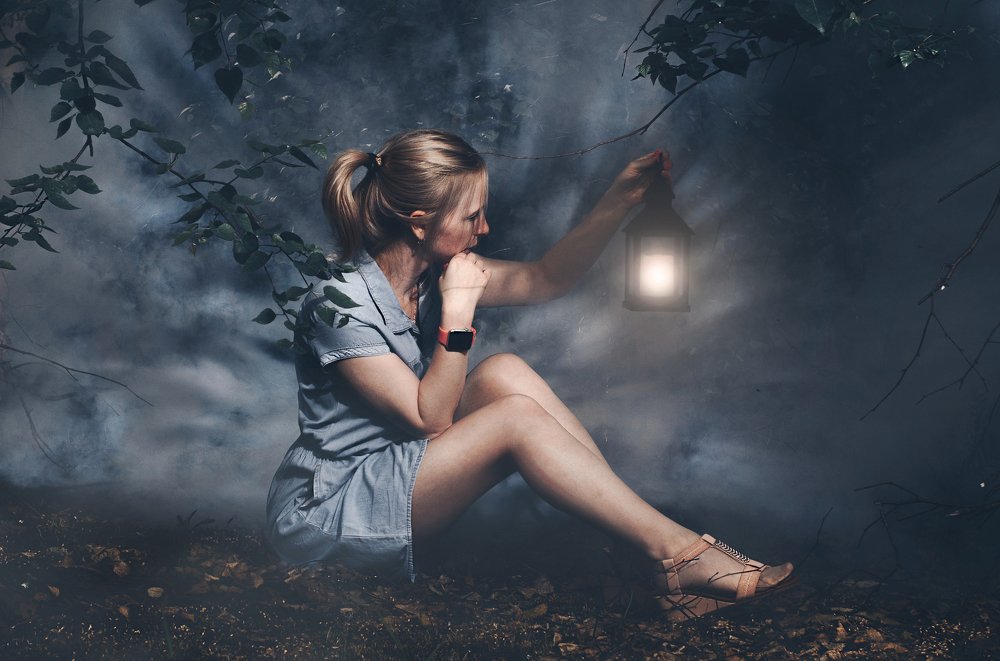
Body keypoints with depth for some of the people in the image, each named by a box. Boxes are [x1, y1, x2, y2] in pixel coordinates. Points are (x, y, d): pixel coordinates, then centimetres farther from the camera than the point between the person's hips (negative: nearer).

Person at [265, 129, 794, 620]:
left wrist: (618, 201, -2)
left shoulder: (434, 271, 0)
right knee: (517, 416, -24)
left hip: (396, 469, 8)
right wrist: (457, 309, -27)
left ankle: (655, 537, -14)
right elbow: (430, 418, -23)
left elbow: (544, 280, 6)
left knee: (504, 374, -14)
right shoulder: (340, 303, -23)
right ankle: (678, 554, -20)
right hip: (327, 511, -8)